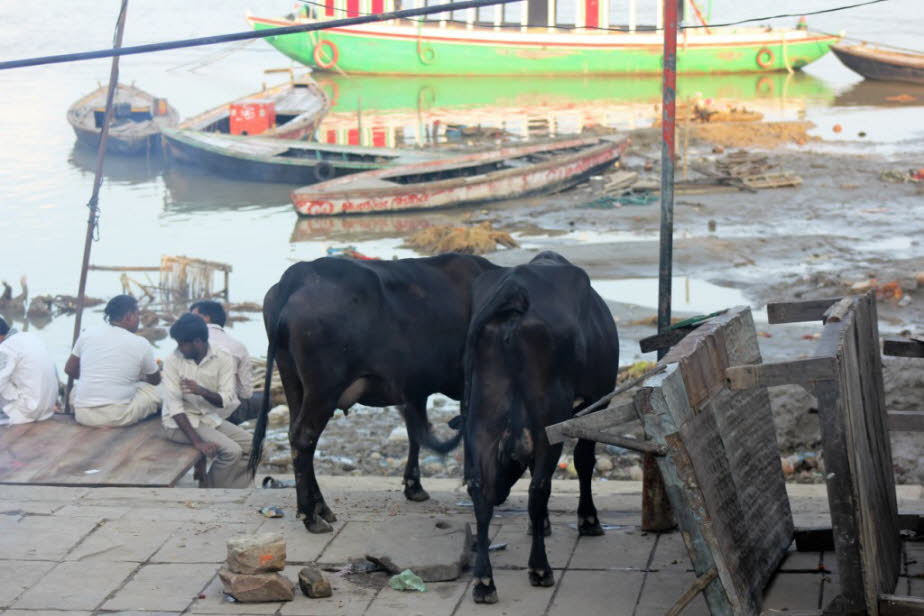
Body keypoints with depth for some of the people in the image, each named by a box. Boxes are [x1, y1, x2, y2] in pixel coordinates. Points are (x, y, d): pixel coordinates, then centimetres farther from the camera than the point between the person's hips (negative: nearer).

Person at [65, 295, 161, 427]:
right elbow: (156, 380, 14)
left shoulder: (87, 335, 2)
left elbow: (70, 370, 16)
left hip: (83, 414, 3)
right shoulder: (140, 344, -4)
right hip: (118, 417, -3)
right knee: (153, 390, 18)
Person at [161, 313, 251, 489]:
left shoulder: (222, 358, -6)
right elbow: (174, 405, -18)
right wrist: (197, 442, -27)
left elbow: (227, 401, -12)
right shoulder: (174, 360, -14)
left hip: (210, 417, 5)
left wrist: (202, 391, -33)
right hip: (180, 421, -5)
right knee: (231, 451, -22)